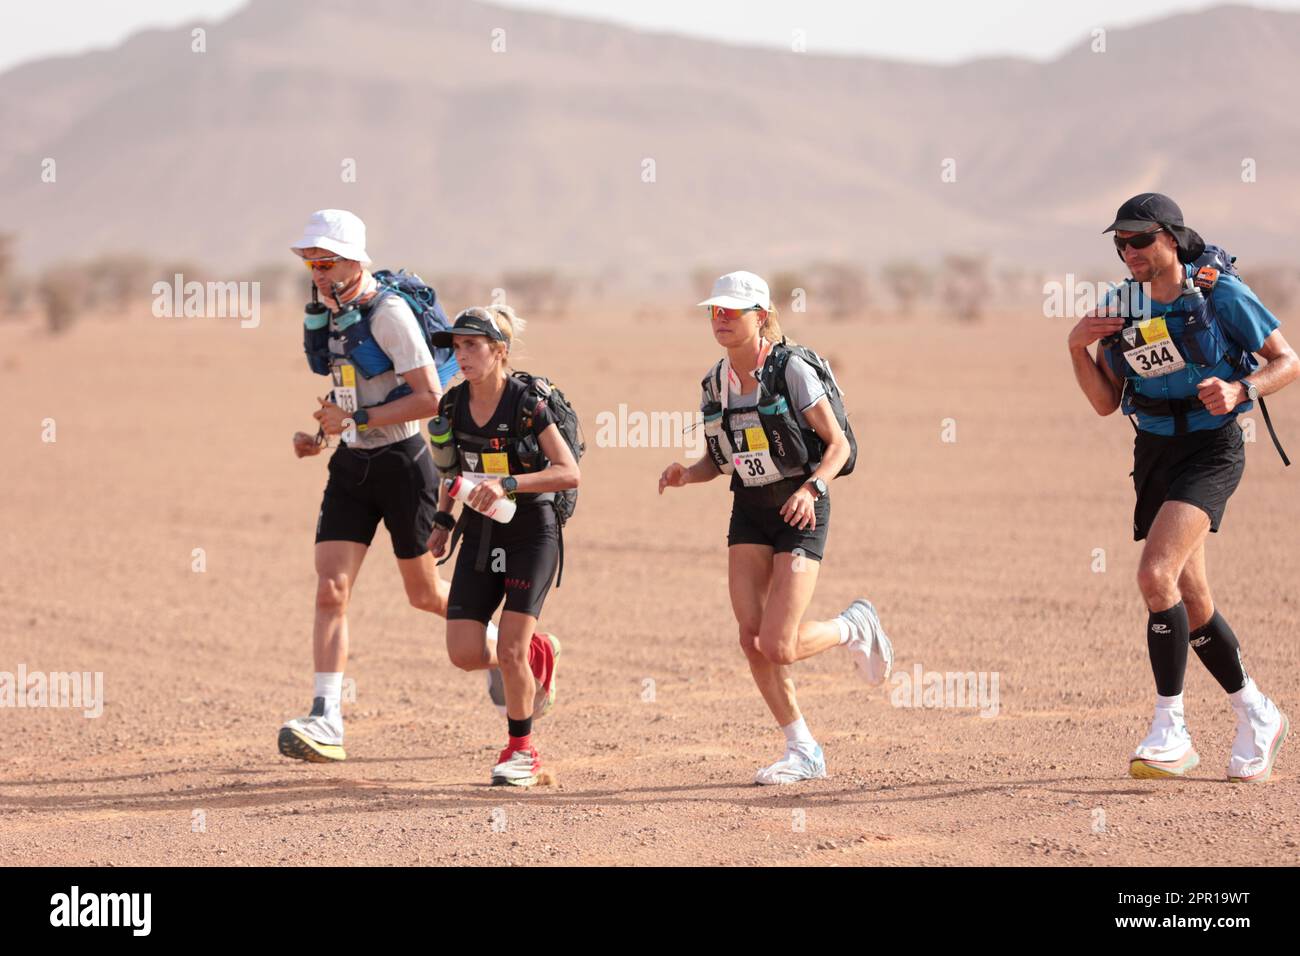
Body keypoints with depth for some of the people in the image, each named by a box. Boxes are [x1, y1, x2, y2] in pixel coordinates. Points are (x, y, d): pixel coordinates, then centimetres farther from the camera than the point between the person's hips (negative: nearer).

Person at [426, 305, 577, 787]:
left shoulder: (527, 402, -15)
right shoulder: (453, 405, 2)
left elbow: (570, 473, -18)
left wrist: (508, 484, -29)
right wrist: (444, 521, 10)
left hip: (531, 534, -5)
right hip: (480, 534, 5)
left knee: (509, 651, -10)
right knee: (464, 652, -4)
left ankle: (521, 750, 10)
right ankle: (538, 653, 27)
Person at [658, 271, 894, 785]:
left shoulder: (792, 371, -13)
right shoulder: (715, 382, 5)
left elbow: (837, 444, -10)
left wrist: (811, 488, -26)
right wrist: (686, 474, -7)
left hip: (799, 512, -6)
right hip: (748, 512, 6)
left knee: (777, 646, -13)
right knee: (752, 641, -3)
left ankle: (855, 627, 19)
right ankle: (803, 751, 12)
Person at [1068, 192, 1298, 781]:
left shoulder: (1219, 292, -11)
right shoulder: (1121, 307, 3)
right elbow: (1105, 403, 7)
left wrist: (1240, 390, -24)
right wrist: (1077, 349, -9)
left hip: (1210, 450, -6)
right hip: (1154, 450, 6)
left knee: (1156, 575, -23)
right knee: (1191, 601, 9)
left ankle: (1170, 732, -17)